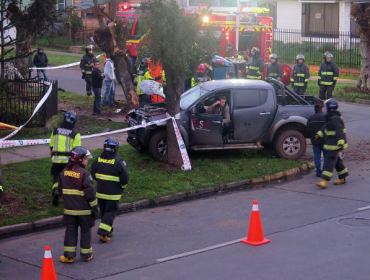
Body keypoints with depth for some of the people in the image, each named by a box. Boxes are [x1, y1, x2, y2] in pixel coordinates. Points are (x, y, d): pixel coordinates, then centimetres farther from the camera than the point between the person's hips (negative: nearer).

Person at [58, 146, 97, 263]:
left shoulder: (64, 172, 2)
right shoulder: (84, 173, -18)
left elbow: (60, 190, 11)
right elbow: (90, 192, -16)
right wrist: (94, 207, -8)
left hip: (69, 209, 5)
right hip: (84, 209, -5)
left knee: (70, 230, 11)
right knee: (85, 231, 9)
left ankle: (69, 255, 10)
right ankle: (86, 254, 17)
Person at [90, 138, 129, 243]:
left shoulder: (98, 159, -3)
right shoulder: (118, 161, -16)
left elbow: (93, 173, 9)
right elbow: (125, 177, -13)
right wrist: (122, 187, 6)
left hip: (100, 192, 5)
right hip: (113, 194, -5)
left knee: (103, 212, 18)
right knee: (110, 212, 2)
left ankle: (108, 231, 28)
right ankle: (103, 233, -8)